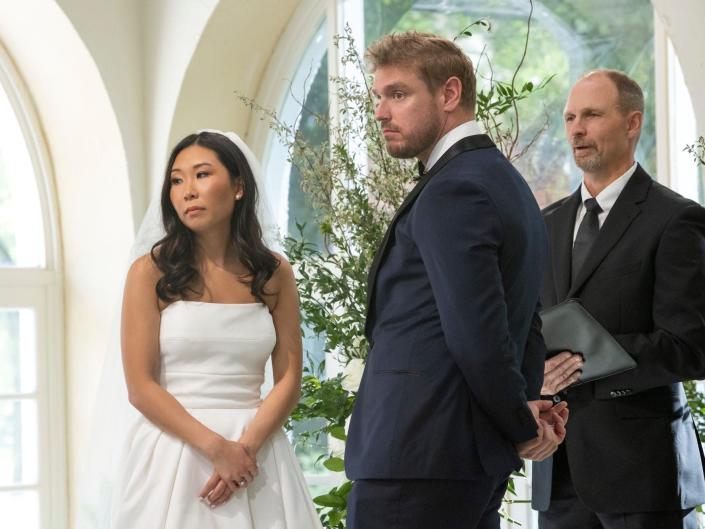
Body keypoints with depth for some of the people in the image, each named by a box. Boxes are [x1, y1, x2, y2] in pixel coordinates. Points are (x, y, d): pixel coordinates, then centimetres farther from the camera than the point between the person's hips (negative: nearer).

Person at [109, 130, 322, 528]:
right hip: (175, 448, -2)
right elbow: (141, 387, -7)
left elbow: (289, 380, 2)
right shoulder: (151, 273, -2)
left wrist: (246, 447, -14)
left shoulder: (274, 274, 6)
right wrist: (216, 447, -16)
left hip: (256, 448, 2)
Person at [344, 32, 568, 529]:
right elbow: (525, 324, 20)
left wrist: (520, 427, -8)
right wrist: (525, 403, 7)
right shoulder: (505, 181, 17)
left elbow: (477, 333, -20)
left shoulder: (450, 191, -14)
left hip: (416, 456, -10)